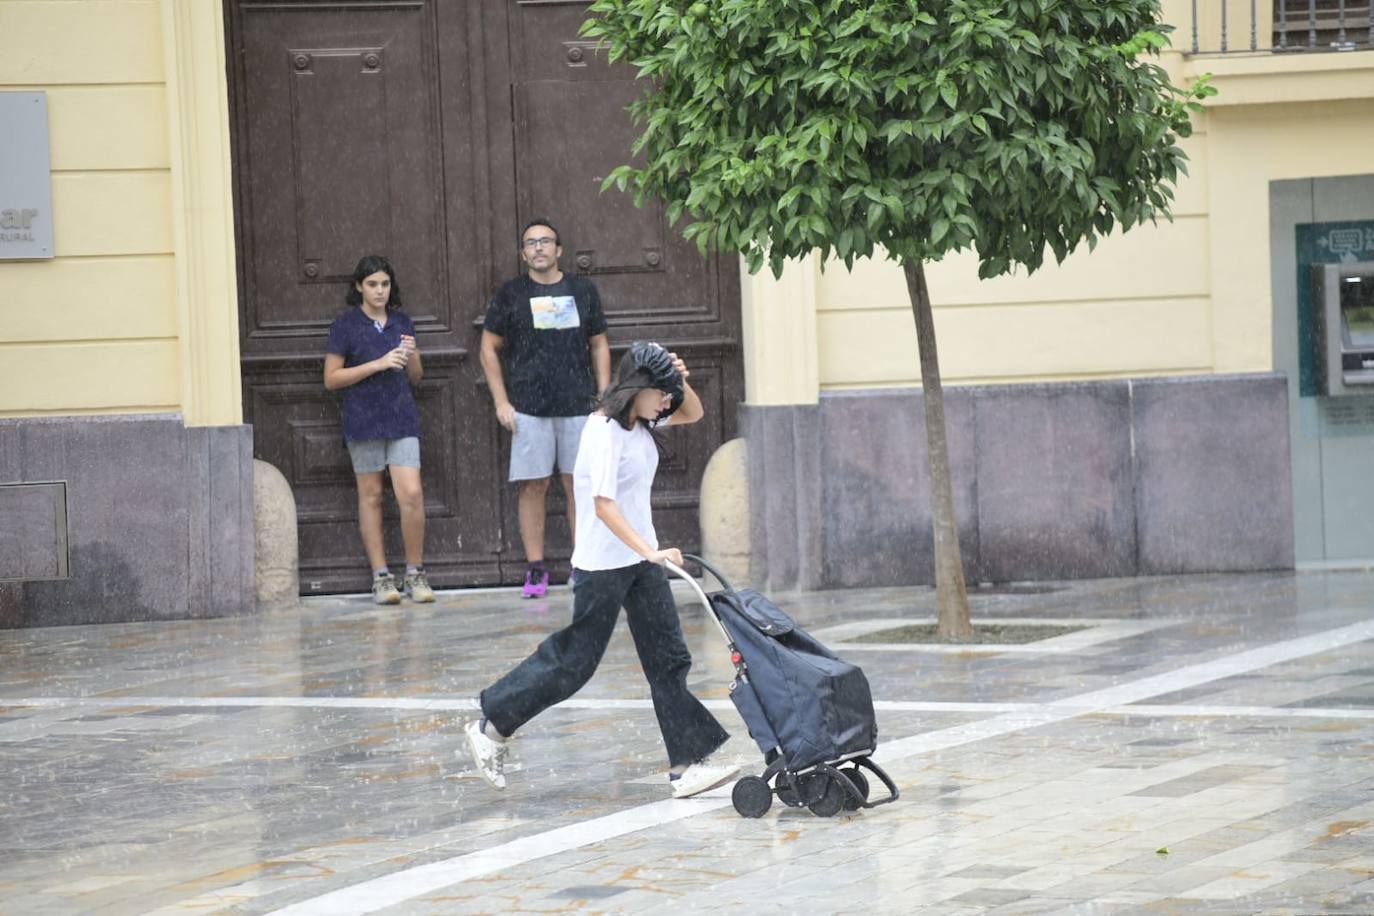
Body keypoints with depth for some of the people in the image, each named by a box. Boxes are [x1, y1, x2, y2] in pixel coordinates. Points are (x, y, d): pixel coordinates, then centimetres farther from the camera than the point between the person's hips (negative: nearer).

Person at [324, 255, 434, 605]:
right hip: (363, 419, -2)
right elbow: (331, 379, -4)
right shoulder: (345, 326, 0)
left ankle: (415, 574, 2)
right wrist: (378, 364, -12)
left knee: (412, 494, -9)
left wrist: (411, 357, -5)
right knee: (370, 496, 3)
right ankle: (381, 577, 9)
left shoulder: (401, 322, 11)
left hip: (402, 418, 2)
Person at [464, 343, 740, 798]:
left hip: (641, 560, 9)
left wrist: (680, 381, -2)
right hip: (604, 566, -9)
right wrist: (650, 552, -34)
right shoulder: (604, 431, -20)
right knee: (574, 661, 1)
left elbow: (692, 414, 20)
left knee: (668, 659, 5)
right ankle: (490, 727, 15)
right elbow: (604, 506, -28)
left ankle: (687, 764, 6)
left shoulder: (640, 421, 5)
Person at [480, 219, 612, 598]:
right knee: (533, 486, -2)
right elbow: (489, 348, 8)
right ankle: (536, 570, 2)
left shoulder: (583, 290, 10)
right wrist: (501, 401, 0)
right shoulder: (510, 295, 5)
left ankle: (583, 566, 7)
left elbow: (599, 345, 15)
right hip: (528, 407, -1)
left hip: (579, 406, 1)